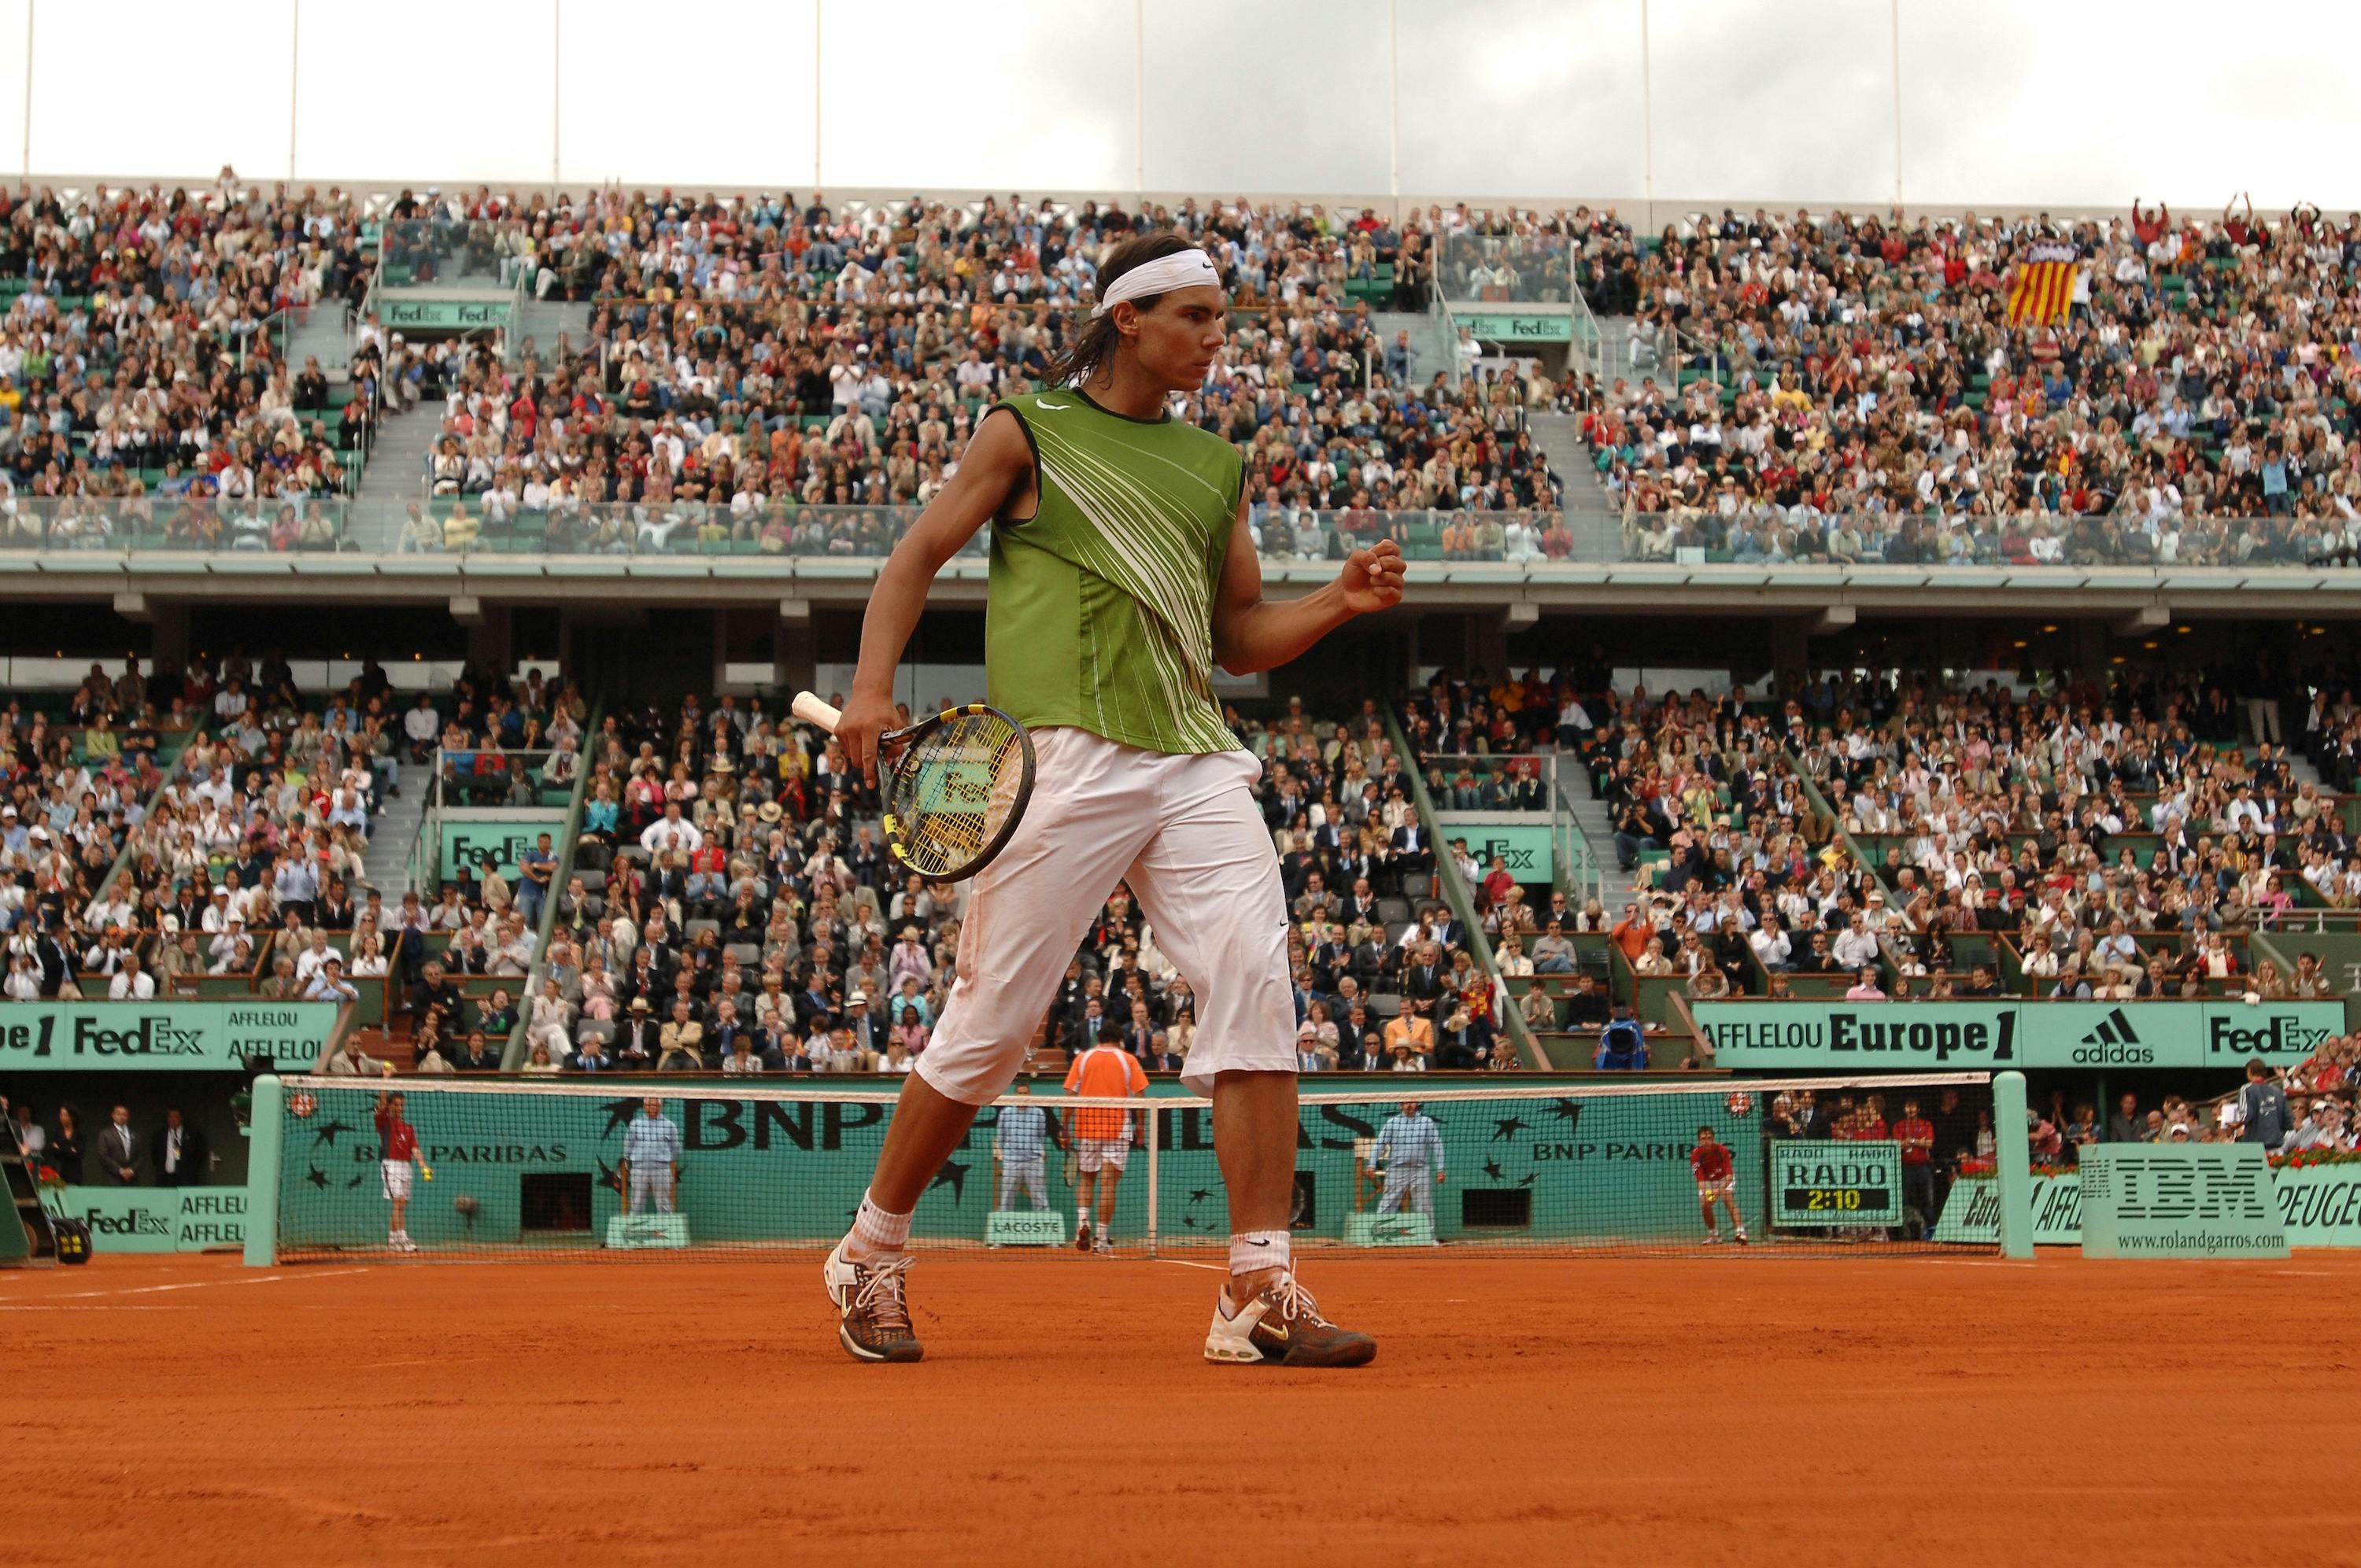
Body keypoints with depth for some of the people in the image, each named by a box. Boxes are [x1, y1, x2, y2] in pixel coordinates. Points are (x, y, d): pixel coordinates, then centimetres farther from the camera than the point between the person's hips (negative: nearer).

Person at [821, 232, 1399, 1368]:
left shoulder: (1216, 465, 19)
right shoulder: (1027, 432, 7)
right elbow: (916, 557, 10)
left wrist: (1341, 602, 4)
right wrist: (872, 686, -5)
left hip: (1192, 758, 4)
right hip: (1064, 760, -4)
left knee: (1254, 983, -13)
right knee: (992, 1024, -1)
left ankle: (1259, 1294, -9)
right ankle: (871, 1253, 20)